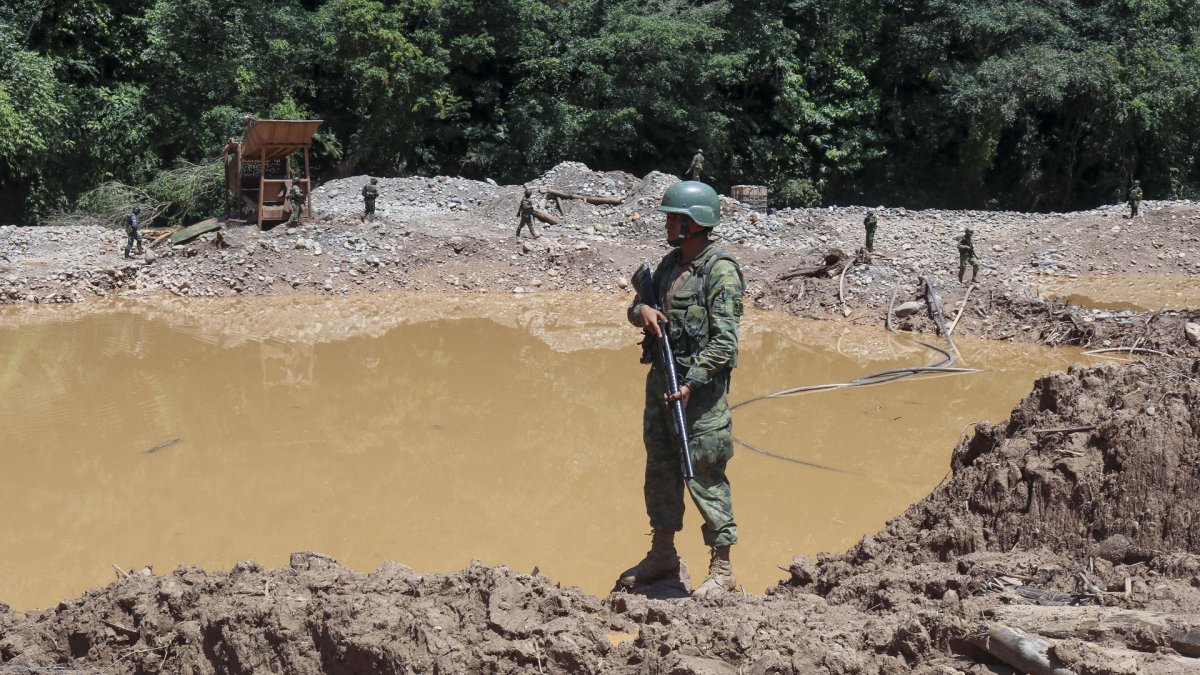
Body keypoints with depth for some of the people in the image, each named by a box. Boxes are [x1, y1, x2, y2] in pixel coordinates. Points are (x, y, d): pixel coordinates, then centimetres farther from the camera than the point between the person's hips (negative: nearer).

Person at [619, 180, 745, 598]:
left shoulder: (721, 272, -12)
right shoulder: (671, 264, 12)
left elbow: (725, 341, -17)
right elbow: (639, 306, 22)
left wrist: (692, 383, -23)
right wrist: (641, 310, -3)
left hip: (700, 387, -8)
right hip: (661, 379, 8)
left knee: (704, 476, -5)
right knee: (660, 469, 16)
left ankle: (721, 568, 5)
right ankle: (662, 555, 30)